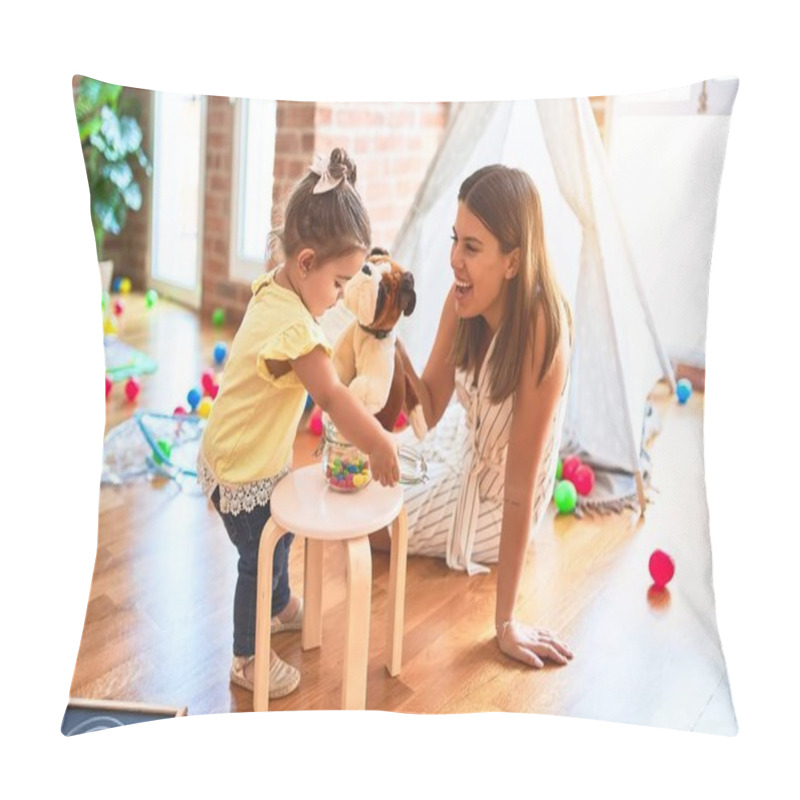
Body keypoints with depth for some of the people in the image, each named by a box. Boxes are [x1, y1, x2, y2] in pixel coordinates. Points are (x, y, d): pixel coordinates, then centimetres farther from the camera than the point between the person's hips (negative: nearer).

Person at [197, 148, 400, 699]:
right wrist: (381, 447, -31)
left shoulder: (272, 291, -4)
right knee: (260, 559, 8)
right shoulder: (294, 327, -33)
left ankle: (282, 607, 54)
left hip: (263, 456, 9)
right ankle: (248, 659, 29)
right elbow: (333, 397, -37)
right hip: (242, 472, -9)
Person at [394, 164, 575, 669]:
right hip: (464, 447, 6)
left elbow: (520, 489, -35)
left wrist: (506, 620, -29)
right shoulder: (463, 298, -20)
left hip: (493, 495, -6)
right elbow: (430, 412, -13)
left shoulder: (541, 328, -38)